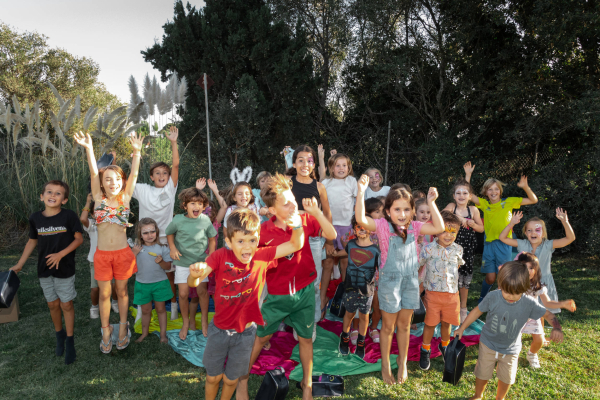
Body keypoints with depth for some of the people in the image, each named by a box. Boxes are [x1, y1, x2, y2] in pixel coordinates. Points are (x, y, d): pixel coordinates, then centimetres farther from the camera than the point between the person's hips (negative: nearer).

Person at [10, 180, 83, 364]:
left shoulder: (69, 216, -14)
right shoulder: (35, 218, -3)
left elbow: (79, 239, -9)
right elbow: (32, 241, 9)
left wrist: (61, 254, -19)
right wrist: (19, 264, 11)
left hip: (65, 269, -3)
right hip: (44, 270, 3)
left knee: (66, 305, 5)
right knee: (53, 304, 14)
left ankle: (70, 341, 19)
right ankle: (59, 335, 35)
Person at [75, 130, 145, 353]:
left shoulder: (125, 198, 0)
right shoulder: (99, 199, 0)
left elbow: (134, 174, -10)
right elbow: (93, 173, -11)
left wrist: (137, 151, -20)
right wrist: (88, 149, -21)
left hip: (122, 253, 0)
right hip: (102, 254, 0)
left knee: (122, 291, 14)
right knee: (104, 294, 12)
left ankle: (123, 328, 30)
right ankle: (106, 331, 28)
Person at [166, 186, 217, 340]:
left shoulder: (205, 220, -10)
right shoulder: (178, 220, -12)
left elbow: (212, 239, 3)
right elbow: (169, 233, 8)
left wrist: (210, 257, -4)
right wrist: (172, 248, -7)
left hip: (201, 261, 0)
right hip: (183, 262, 0)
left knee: (202, 291, 1)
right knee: (183, 294, -1)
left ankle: (204, 321, 22)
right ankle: (186, 323, 22)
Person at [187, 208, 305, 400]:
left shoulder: (262, 256, -15)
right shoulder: (221, 256, -20)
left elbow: (295, 245, -15)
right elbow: (193, 283, -27)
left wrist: (297, 226, -36)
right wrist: (195, 274, -52)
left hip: (245, 332, 1)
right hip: (219, 330, -1)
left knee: (231, 380, 20)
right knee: (213, 377, 19)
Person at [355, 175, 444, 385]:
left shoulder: (413, 227, -1)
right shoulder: (383, 226, -14)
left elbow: (439, 228, -6)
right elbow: (361, 219, -29)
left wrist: (431, 202, -10)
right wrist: (361, 192, -37)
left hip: (410, 280, 4)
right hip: (389, 280, -3)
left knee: (404, 324, 17)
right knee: (388, 326, 11)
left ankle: (402, 362, 37)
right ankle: (385, 365, 31)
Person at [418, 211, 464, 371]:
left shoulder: (458, 249, 0)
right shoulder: (429, 248, -12)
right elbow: (417, 266, -5)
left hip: (452, 293, 3)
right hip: (433, 292, -3)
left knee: (447, 322, 17)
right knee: (430, 323, 8)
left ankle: (444, 346, 43)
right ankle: (425, 351, 28)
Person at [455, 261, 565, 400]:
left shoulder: (529, 304, -22)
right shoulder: (493, 297, -23)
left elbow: (548, 314, -9)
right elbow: (477, 311, -10)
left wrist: (557, 328, -32)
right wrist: (462, 328, -5)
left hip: (511, 349, 1)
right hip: (488, 345, -1)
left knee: (506, 377, 17)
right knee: (483, 374, 14)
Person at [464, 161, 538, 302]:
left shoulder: (509, 202, 3)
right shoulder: (484, 204, 6)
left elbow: (533, 200, 2)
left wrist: (525, 187, -15)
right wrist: (468, 174, -7)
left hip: (504, 244, -1)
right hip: (489, 243, 1)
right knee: (490, 277, 5)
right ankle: (482, 300, 27)